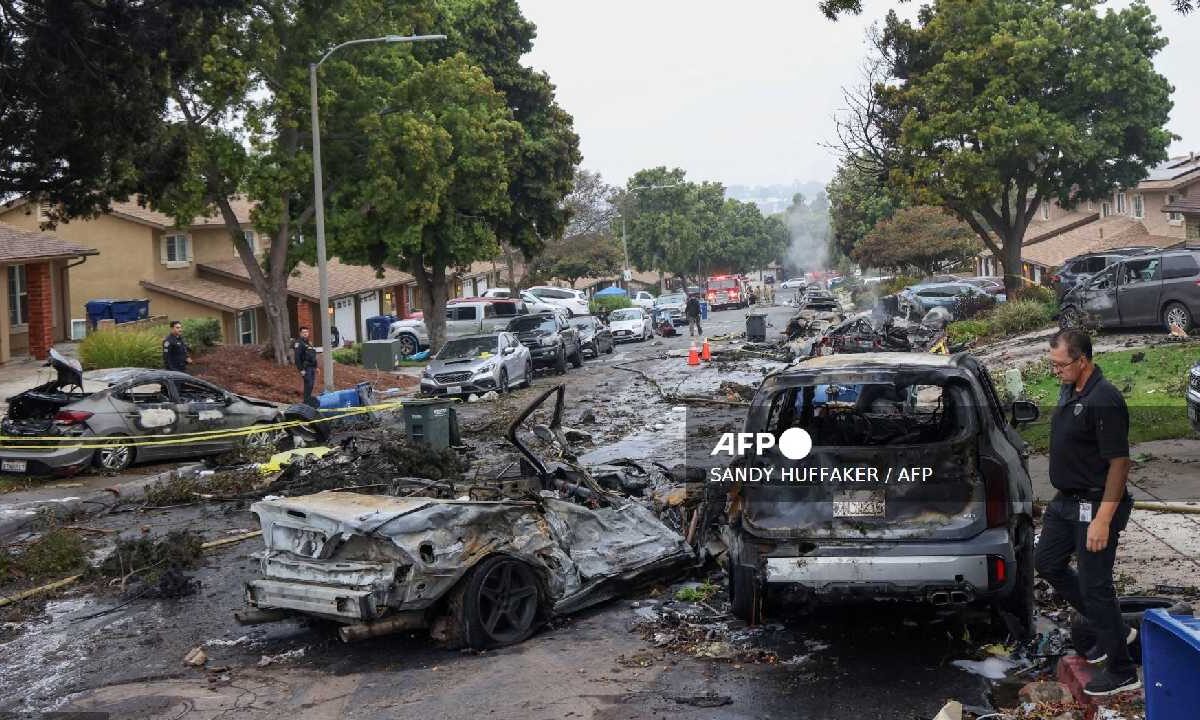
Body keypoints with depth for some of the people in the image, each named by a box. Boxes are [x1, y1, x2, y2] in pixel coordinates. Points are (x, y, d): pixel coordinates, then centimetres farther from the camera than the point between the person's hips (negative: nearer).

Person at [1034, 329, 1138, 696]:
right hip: (1066, 501, 10)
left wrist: (1103, 521, -25)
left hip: (1094, 505, -10)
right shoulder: (1069, 391, 6)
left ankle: (1122, 672, 11)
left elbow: (1119, 463, -23)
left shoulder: (1104, 401, -23)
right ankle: (1112, 631, 29)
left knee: (1094, 584, -3)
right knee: (1047, 563, 17)